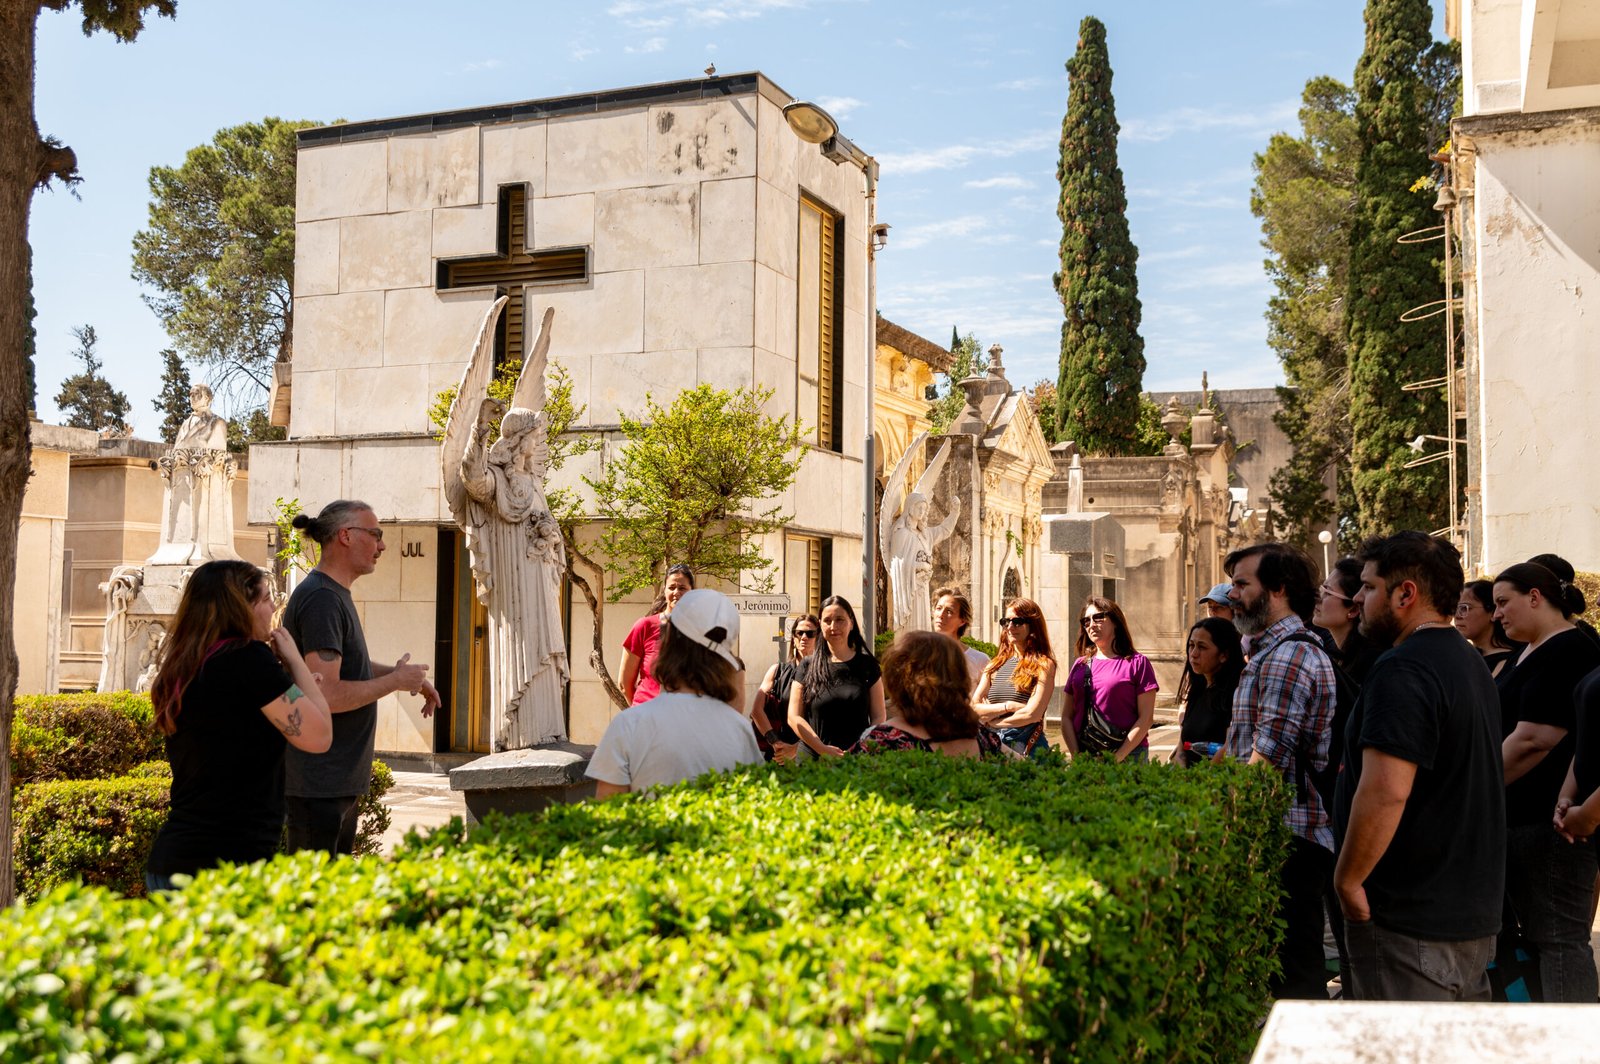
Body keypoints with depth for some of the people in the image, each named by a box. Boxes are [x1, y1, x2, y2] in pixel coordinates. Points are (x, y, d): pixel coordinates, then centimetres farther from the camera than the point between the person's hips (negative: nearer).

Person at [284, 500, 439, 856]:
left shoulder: (335, 595, 13)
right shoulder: (321, 599, -19)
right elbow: (326, 696, -25)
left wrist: (402, 674, 9)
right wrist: (396, 680, -13)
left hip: (339, 782, 11)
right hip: (317, 786, -11)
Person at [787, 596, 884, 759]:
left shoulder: (867, 665, 5)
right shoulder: (808, 667, 3)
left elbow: (878, 717, 3)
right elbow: (794, 717, 0)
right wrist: (823, 749, -12)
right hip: (812, 756, 0)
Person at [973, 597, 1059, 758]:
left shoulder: (1044, 665, -4)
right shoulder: (995, 665, 10)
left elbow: (1032, 714, -13)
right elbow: (973, 707, 3)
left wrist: (991, 720, -2)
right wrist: (1008, 706, -11)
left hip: (1028, 746, -4)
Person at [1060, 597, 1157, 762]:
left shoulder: (1137, 662, 1)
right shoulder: (1080, 665, 13)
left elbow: (1146, 718, -4)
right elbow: (1066, 717, 10)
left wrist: (1118, 756, -11)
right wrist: (1076, 755, -4)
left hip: (1127, 756, -3)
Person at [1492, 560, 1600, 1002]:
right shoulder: (1535, 652, 16)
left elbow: (1532, 741, -22)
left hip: (1552, 819, -11)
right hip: (1522, 816, 11)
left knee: (1558, 937, -6)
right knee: (1536, 932, 15)